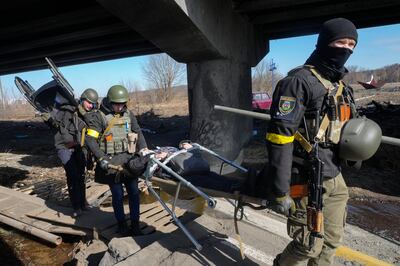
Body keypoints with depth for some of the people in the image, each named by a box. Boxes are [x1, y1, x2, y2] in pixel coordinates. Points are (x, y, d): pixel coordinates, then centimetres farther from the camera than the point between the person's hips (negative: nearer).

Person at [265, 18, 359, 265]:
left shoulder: (340, 85, 11)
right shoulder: (299, 81, -16)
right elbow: (279, 137, -22)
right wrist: (280, 190, -22)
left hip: (335, 179, 8)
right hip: (308, 182, -8)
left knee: (332, 241, 18)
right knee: (310, 246, 4)